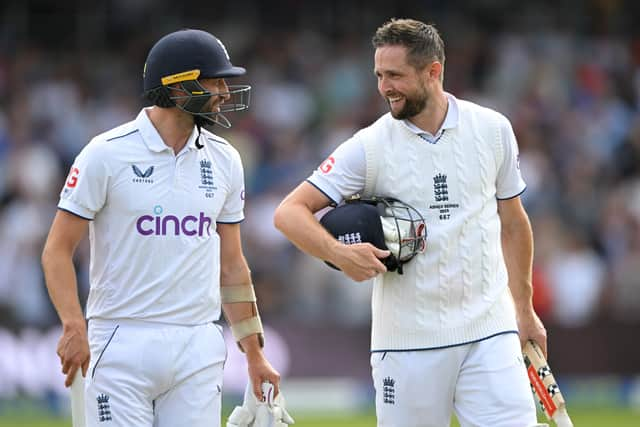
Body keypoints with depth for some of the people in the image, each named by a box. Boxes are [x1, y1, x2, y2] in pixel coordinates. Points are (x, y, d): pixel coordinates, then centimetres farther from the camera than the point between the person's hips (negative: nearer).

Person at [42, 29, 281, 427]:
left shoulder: (223, 159, 10)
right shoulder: (107, 153, -6)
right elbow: (58, 250, -6)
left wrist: (254, 352, 14)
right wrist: (74, 326, -20)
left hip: (198, 348, 5)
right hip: (122, 345, -4)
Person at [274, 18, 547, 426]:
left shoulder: (493, 129, 4)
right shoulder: (369, 146, -4)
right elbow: (290, 213, -6)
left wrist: (524, 309, 16)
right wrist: (339, 253, -24)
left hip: (489, 331, 1)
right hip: (407, 340, -1)